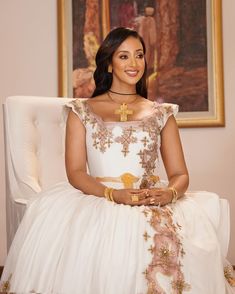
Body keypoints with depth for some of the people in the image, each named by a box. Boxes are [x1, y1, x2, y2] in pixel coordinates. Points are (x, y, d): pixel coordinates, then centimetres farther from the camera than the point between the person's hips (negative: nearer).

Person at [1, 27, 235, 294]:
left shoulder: (162, 114, 18)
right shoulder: (81, 111, 13)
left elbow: (180, 175, 12)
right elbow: (75, 172, 3)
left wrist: (168, 193, -13)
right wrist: (114, 194, -16)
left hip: (154, 206, 1)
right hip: (96, 201, -1)